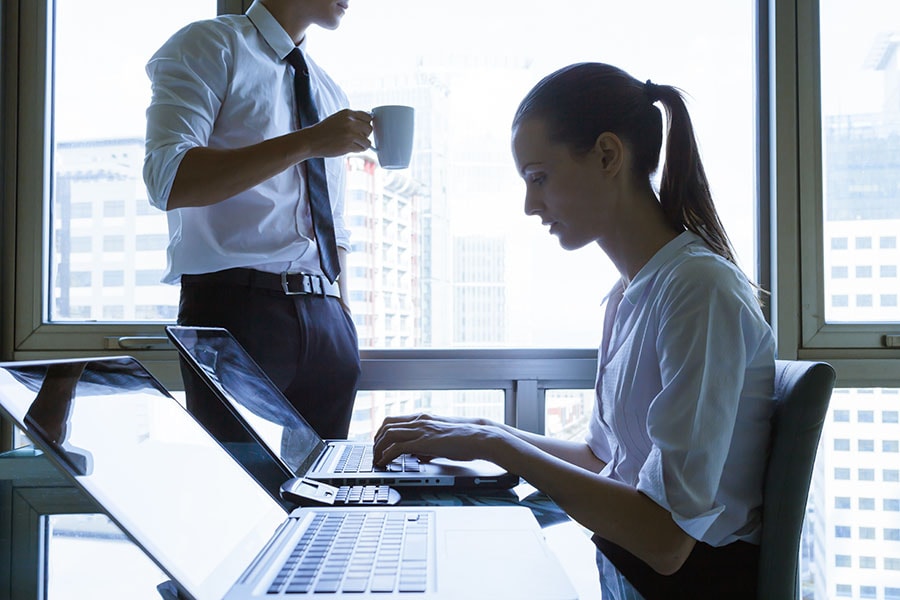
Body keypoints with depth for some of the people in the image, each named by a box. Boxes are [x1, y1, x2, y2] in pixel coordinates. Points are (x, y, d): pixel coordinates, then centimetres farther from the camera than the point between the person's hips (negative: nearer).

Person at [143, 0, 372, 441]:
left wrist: (344, 319, 13)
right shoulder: (209, 46, 1)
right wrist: (306, 143, -17)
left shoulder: (330, 93, 22)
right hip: (235, 308, -6)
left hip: (327, 321, 6)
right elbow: (167, 181, -15)